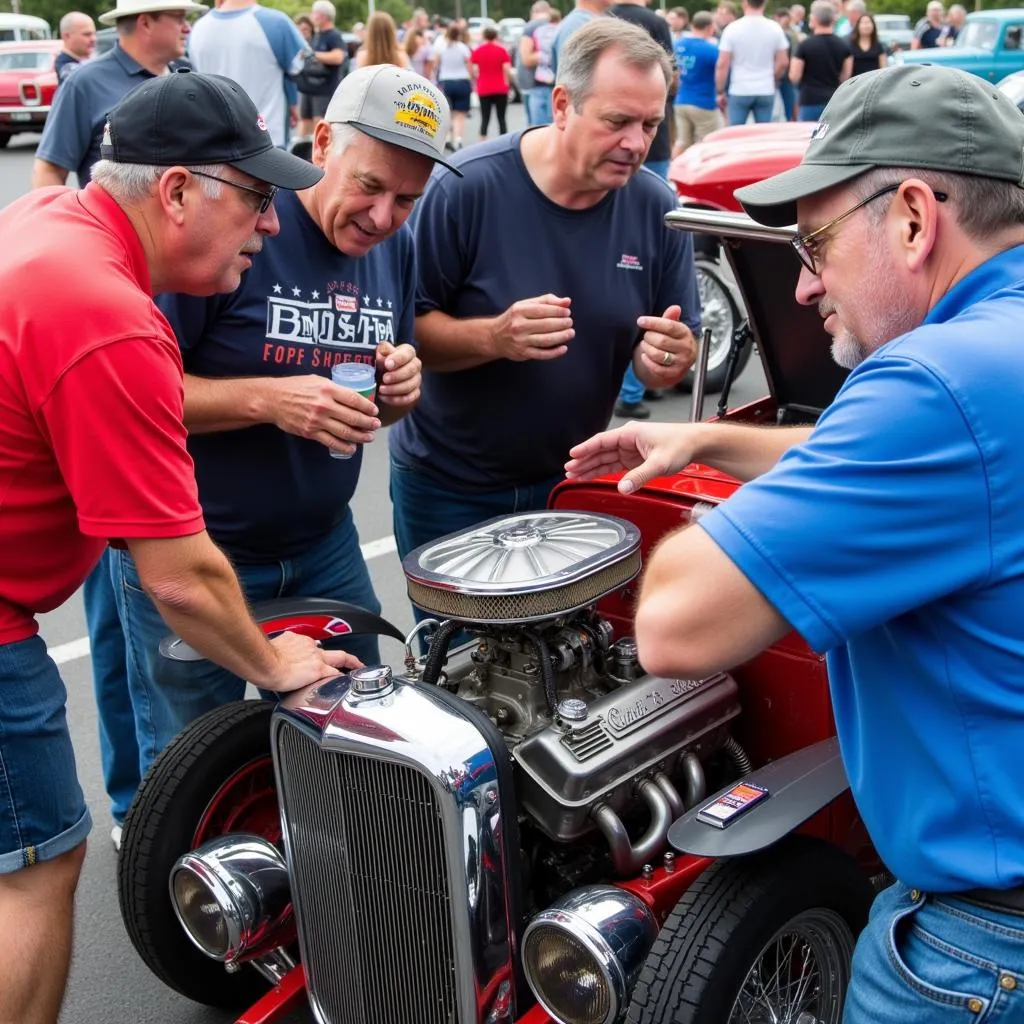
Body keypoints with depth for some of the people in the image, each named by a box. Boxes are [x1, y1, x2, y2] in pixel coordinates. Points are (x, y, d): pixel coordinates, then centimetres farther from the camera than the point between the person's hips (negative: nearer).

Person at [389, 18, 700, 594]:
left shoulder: (656, 208, -6)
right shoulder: (467, 187, -18)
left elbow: (676, 349, -1)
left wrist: (670, 357, -24)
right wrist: (494, 337, -32)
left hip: (574, 481, 3)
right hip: (449, 486, -2)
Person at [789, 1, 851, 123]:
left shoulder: (805, 45, -9)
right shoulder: (844, 46, 4)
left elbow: (794, 77, -7)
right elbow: (845, 77, 8)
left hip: (811, 102, -4)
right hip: (835, 101, 4)